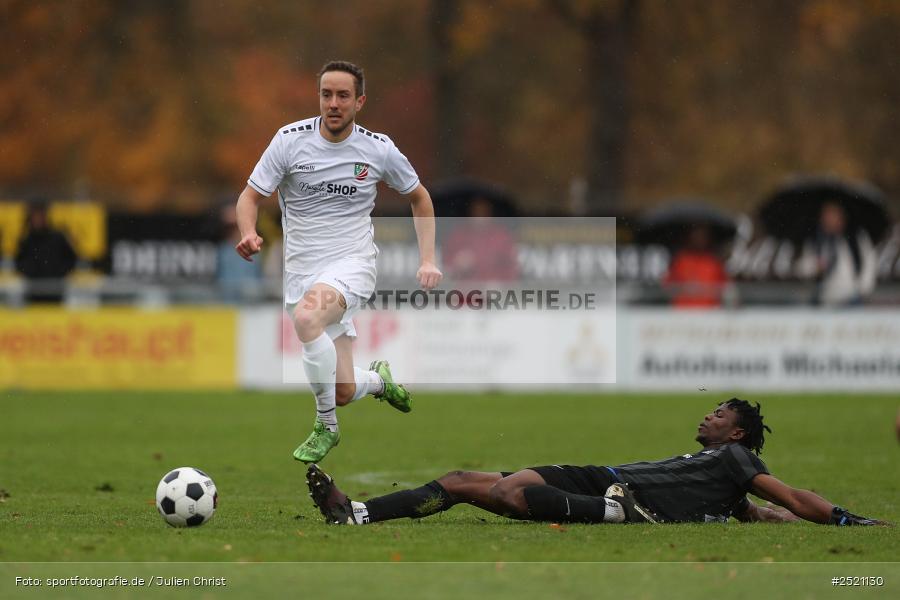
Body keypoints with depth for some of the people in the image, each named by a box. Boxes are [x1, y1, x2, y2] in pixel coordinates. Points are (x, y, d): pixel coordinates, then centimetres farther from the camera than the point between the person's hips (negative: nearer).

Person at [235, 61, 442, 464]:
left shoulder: (378, 149, -1)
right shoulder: (290, 139, -4)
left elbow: (419, 198, 15)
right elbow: (251, 196, -1)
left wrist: (428, 260, 5)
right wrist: (248, 234, -23)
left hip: (351, 264, -2)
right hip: (301, 270, 2)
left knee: (306, 317, -36)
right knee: (343, 392, -2)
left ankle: (325, 427, -19)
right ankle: (378, 380, 38)